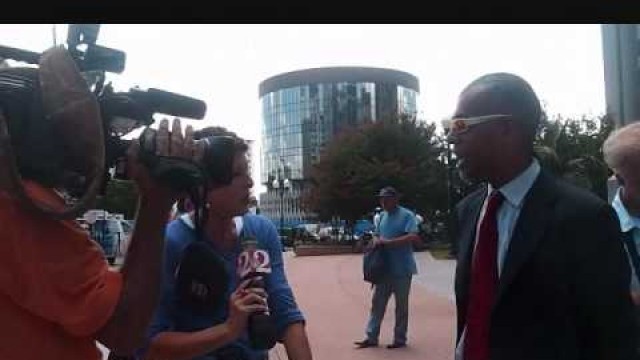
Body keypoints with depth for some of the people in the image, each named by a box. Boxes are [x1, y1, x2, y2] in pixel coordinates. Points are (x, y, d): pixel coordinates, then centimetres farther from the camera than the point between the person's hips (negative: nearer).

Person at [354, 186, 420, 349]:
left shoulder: (407, 215, -10)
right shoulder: (382, 216, 11)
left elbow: (413, 237, -22)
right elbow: (377, 235, 21)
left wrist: (388, 242, -23)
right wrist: (376, 240, -4)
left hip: (402, 269, -6)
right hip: (384, 268, 7)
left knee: (401, 305, 5)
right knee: (377, 302, 8)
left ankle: (400, 339, 16)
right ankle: (371, 337, 15)